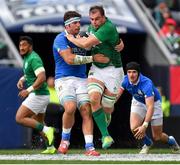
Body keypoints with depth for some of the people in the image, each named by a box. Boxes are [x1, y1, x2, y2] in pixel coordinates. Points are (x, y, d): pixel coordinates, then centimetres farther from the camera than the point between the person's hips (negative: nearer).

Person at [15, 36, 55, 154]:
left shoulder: (33, 59, -17)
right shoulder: (27, 58, 14)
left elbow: (42, 77, -28)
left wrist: (29, 90, -30)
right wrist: (22, 79, 12)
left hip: (38, 95, -10)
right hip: (42, 95, 10)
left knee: (20, 118, -12)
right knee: (38, 123, 19)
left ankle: (46, 130, -14)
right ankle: (51, 147, 20)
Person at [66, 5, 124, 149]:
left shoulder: (108, 28, -24)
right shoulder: (92, 26, 2)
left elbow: (86, 44, -28)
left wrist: (71, 38, -11)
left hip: (112, 70, -6)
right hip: (96, 68, 6)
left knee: (107, 107, 0)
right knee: (94, 98, -20)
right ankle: (105, 135, -17)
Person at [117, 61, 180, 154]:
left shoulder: (146, 84, -39)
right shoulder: (125, 80, -23)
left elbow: (150, 107, -45)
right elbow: (118, 94, -4)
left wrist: (144, 126, -53)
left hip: (153, 102, -4)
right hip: (138, 102, 4)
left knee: (157, 137, 1)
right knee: (134, 128, -21)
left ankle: (170, 140, 38)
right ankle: (147, 143, 12)